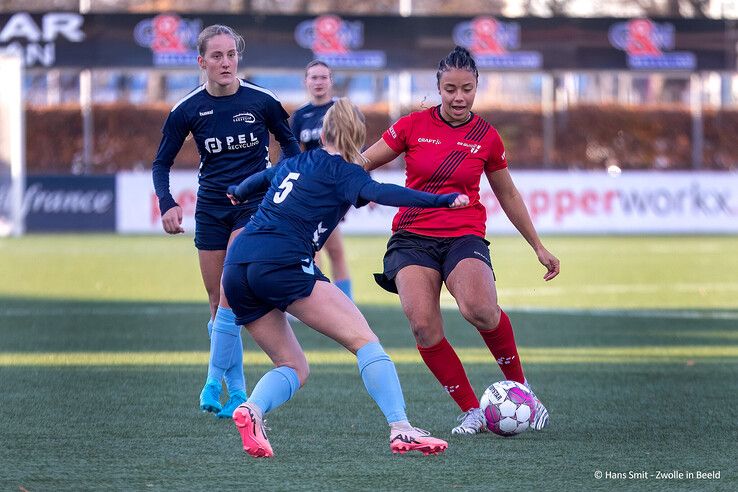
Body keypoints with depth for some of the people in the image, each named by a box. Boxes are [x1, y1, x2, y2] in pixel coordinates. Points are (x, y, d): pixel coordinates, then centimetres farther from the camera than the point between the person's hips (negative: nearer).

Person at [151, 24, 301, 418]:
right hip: (211, 209, 3)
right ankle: (237, 393, 14)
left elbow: (289, 142, 11)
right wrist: (167, 204, -12)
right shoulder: (187, 110, -4)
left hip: (254, 205, -3)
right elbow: (161, 163, 4)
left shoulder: (261, 101, -7)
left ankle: (214, 383, -15)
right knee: (219, 305, 5)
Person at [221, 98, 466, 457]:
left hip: (236, 269, 7)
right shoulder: (343, 171, 6)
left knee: (293, 367, 15)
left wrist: (238, 194, 70)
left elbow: (260, 179, 48)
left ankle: (251, 410, -15)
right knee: (364, 340, -7)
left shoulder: (292, 164, 26)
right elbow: (379, 192, -14)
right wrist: (441, 200, -17)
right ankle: (400, 429, -21)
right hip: (282, 265, -7)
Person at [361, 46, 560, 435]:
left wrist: (538, 247, 22)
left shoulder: (487, 137, 5)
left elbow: (507, 195, 19)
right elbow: (360, 164, 11)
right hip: (412, 238, 1)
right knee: (422, 325, -23)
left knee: (479, 310, -32)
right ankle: (471, 411, -7)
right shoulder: (413, 126, 3)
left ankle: (519, 387, -6)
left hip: (464, 235, -1)